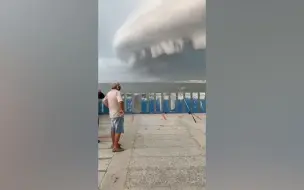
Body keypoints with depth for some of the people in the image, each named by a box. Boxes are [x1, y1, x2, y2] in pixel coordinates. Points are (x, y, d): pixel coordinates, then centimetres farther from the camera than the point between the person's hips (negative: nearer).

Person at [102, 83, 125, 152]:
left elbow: (104, 101, 22)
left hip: (112, 114, 8)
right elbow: (120, 101, -32)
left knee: (113, 129, 18)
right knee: (118, 130, -4)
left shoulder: (109, 93, 8)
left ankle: (114, 144, 32)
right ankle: (115, 147, -3)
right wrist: (122, 109, -20)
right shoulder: (117, 92, -15)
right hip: (118, 114, -8)